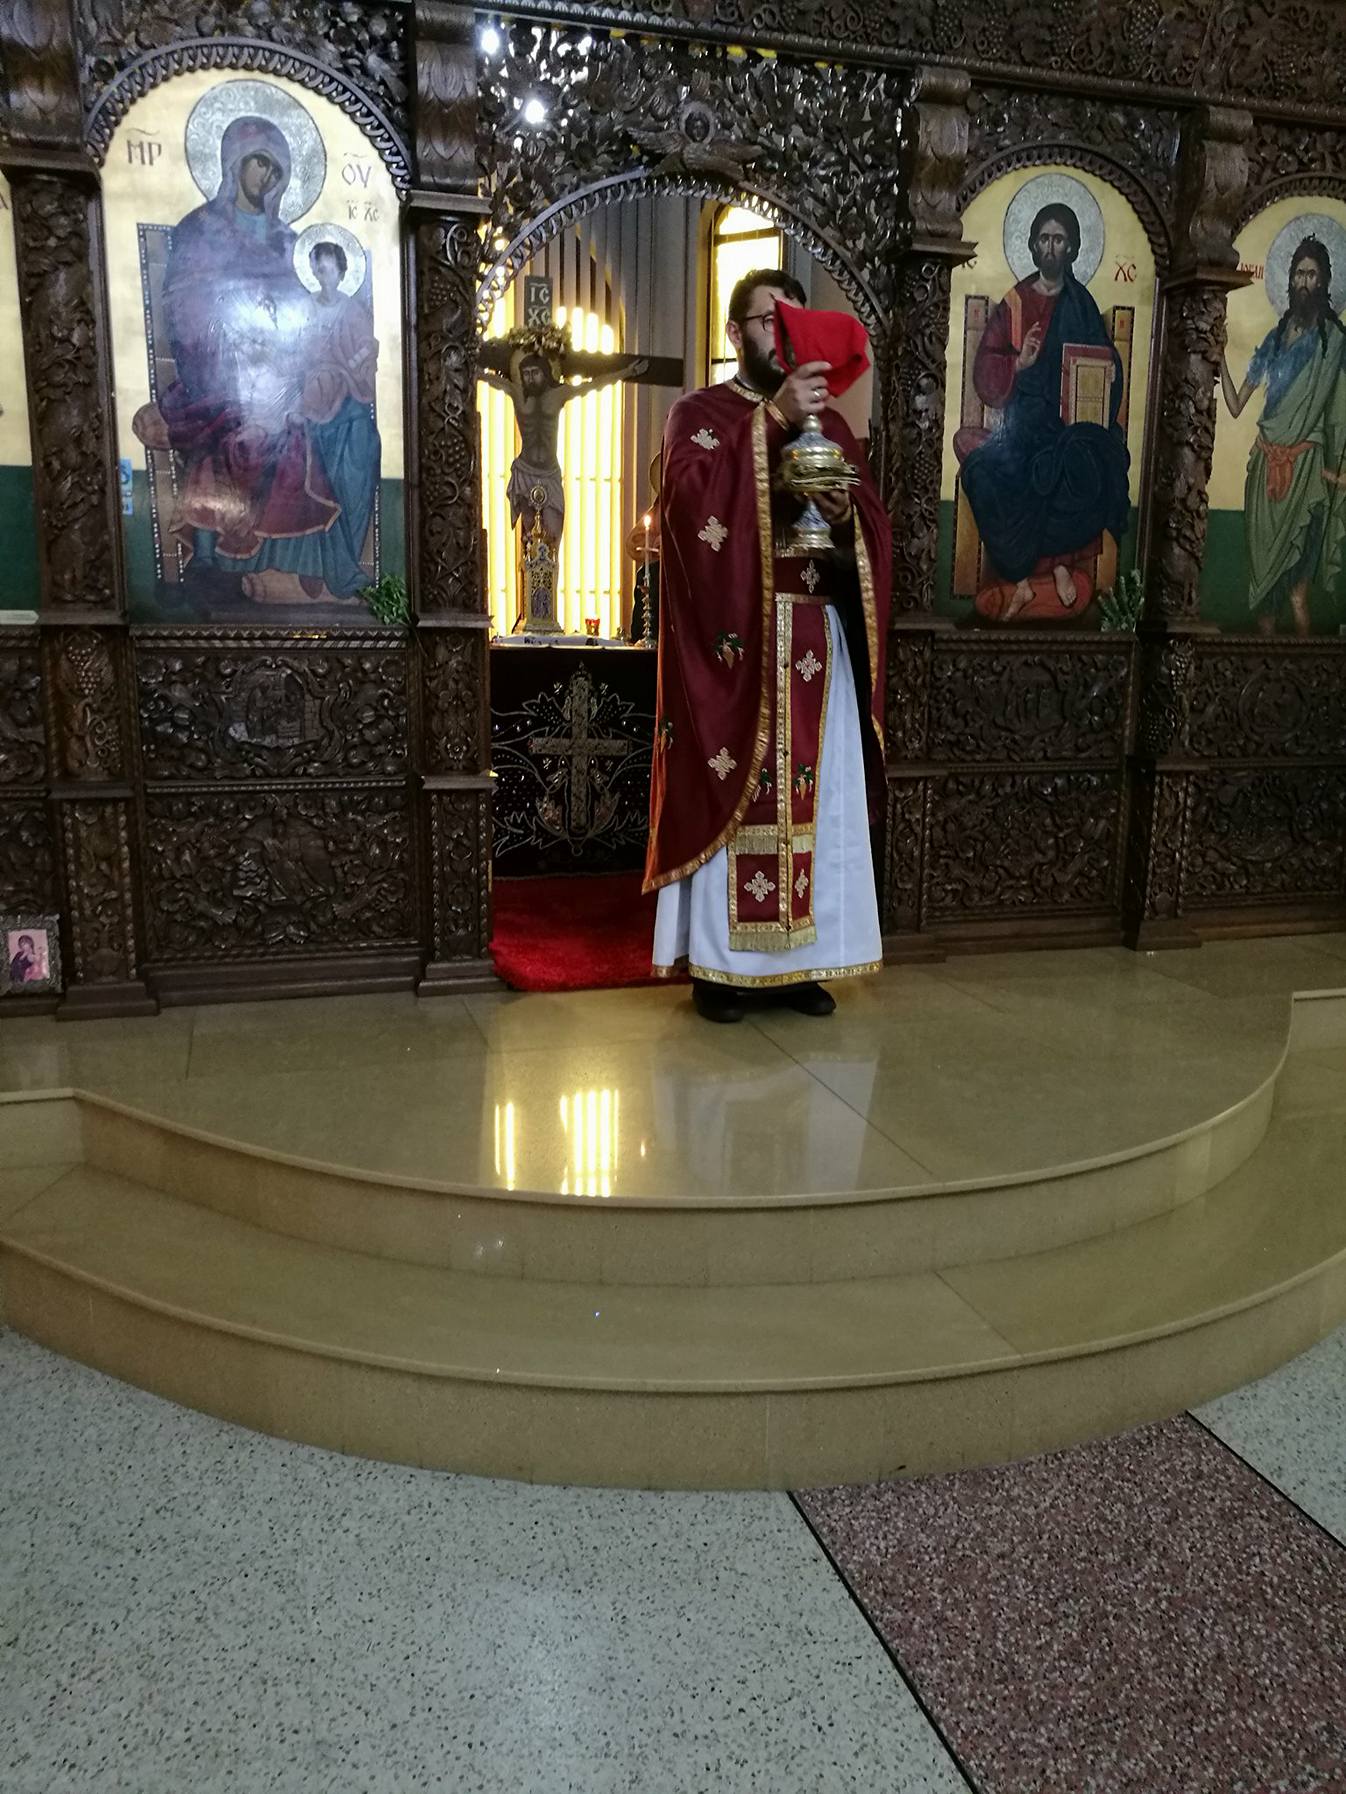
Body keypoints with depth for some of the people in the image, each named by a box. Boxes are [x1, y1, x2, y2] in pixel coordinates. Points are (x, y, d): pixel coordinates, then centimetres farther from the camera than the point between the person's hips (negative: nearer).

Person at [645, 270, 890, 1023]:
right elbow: (691, 498, -17)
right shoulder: (700, 413, 4)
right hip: (734, 638, -4)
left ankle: (801, 958, 12)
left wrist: (846, 513, -7)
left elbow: (876, 525, 15)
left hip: (818, 640, 5)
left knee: (818, 796, 3)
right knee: (729, 795, -4)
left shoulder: (830, 423, 18)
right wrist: (772, 417, -20)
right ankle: (719, 961, 4)